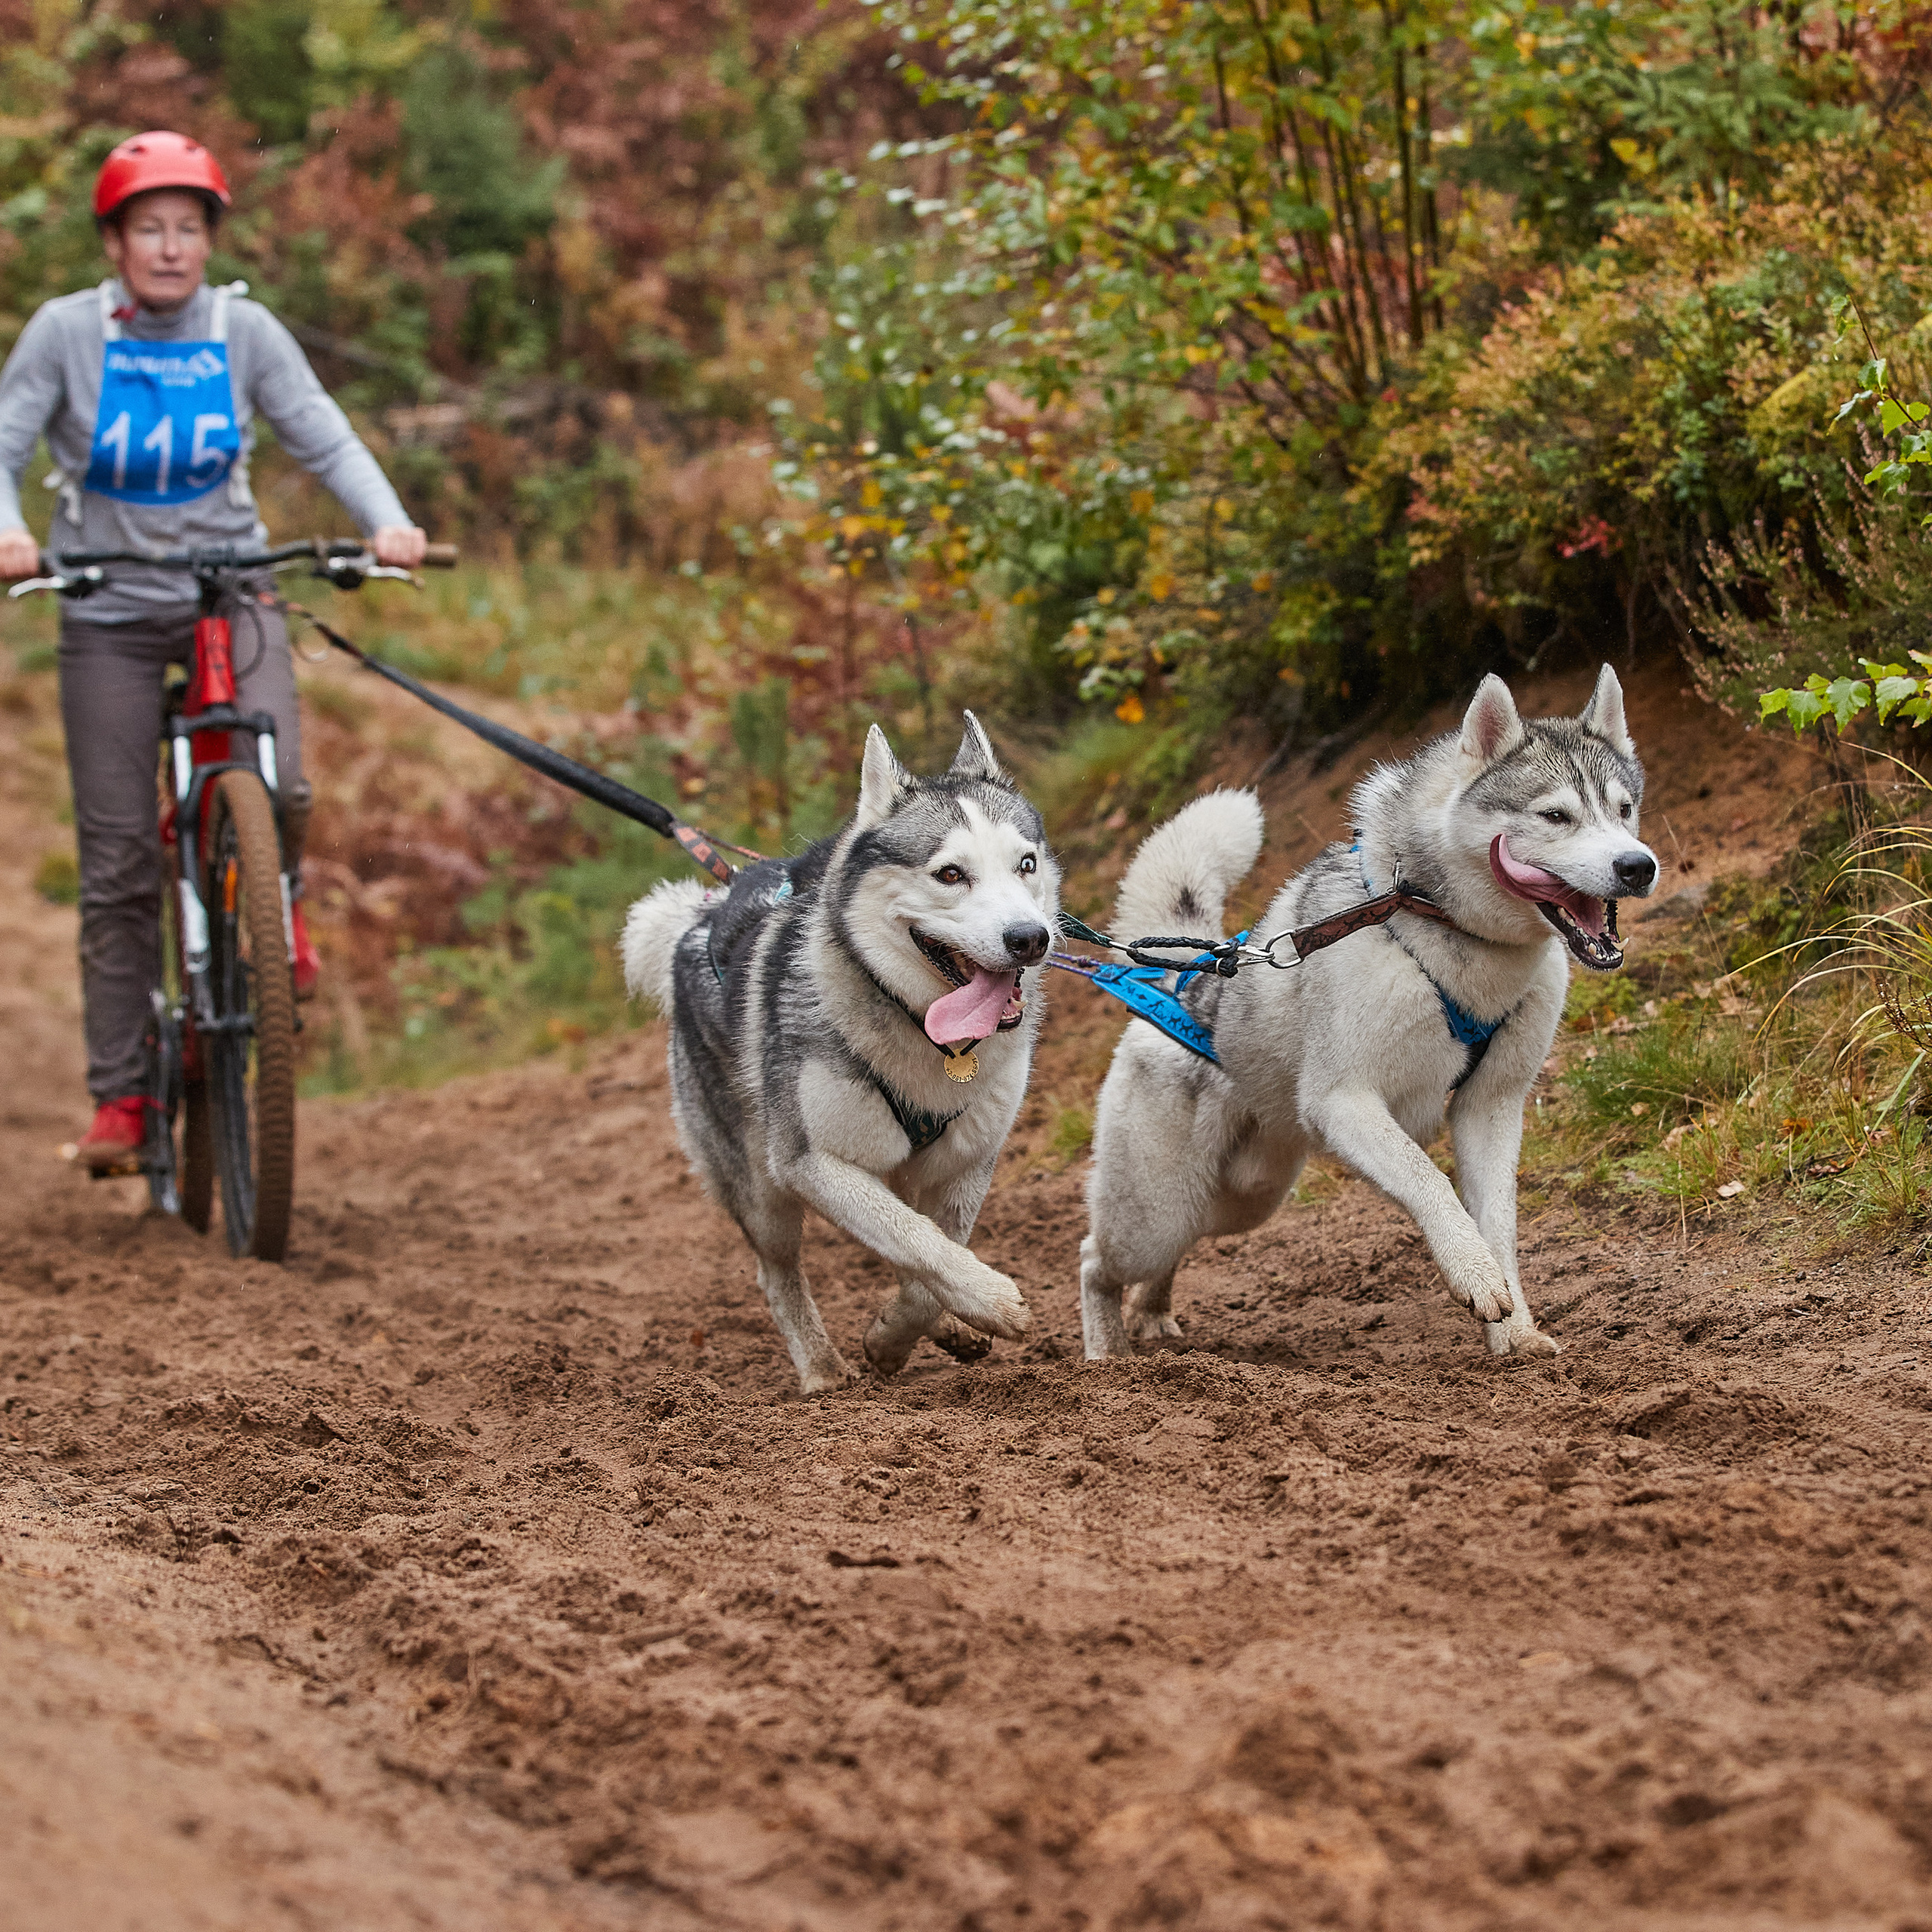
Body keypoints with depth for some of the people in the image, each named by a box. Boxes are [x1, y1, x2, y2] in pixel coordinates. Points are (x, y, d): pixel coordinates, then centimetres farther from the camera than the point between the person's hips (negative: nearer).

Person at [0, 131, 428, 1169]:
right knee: (117, 861, -1)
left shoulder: (244, 330, -3)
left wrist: (386, 522, -23)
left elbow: (324, 438, -6)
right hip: (109, 613, 0)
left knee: (278, 788, -24)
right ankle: (120, 1093, 9)